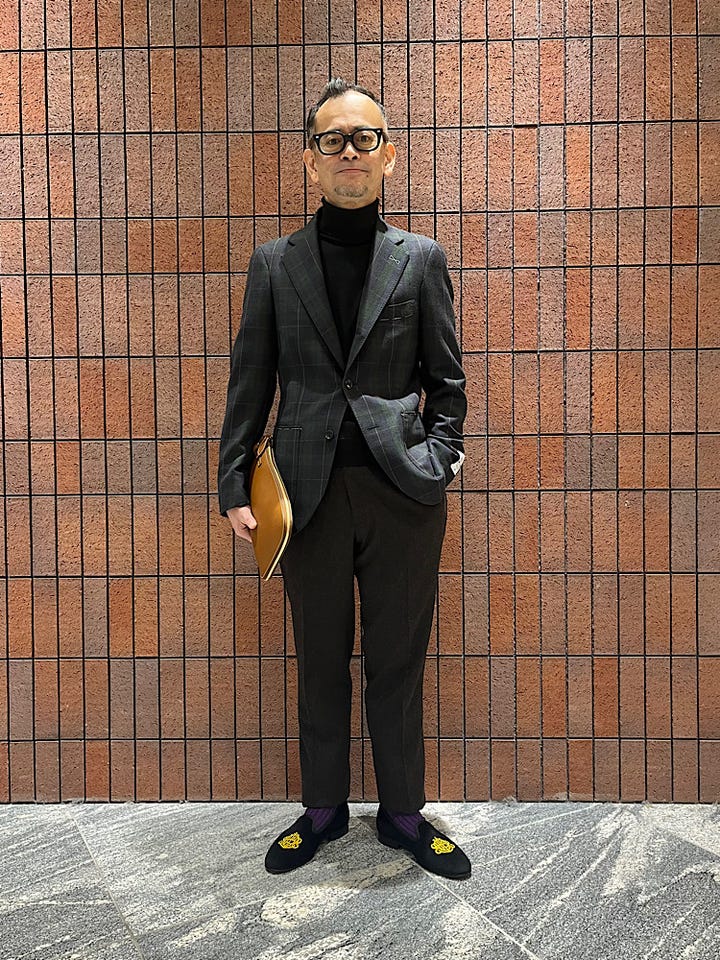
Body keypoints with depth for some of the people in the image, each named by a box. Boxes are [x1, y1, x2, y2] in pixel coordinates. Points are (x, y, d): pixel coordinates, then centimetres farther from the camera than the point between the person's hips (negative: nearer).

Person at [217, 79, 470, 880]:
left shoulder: (421, 259, 6)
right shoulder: (273, 264, 7)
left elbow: (447, 381, 8)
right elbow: (249, 384, 5)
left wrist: (439, 463, -4)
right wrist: (234, 485, 0)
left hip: (401, 490, 0)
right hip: (310, 492, 1)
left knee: (398, 662, 11)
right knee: (321, 662, 13)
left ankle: (403, 813, 31)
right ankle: (323, 809, 33)